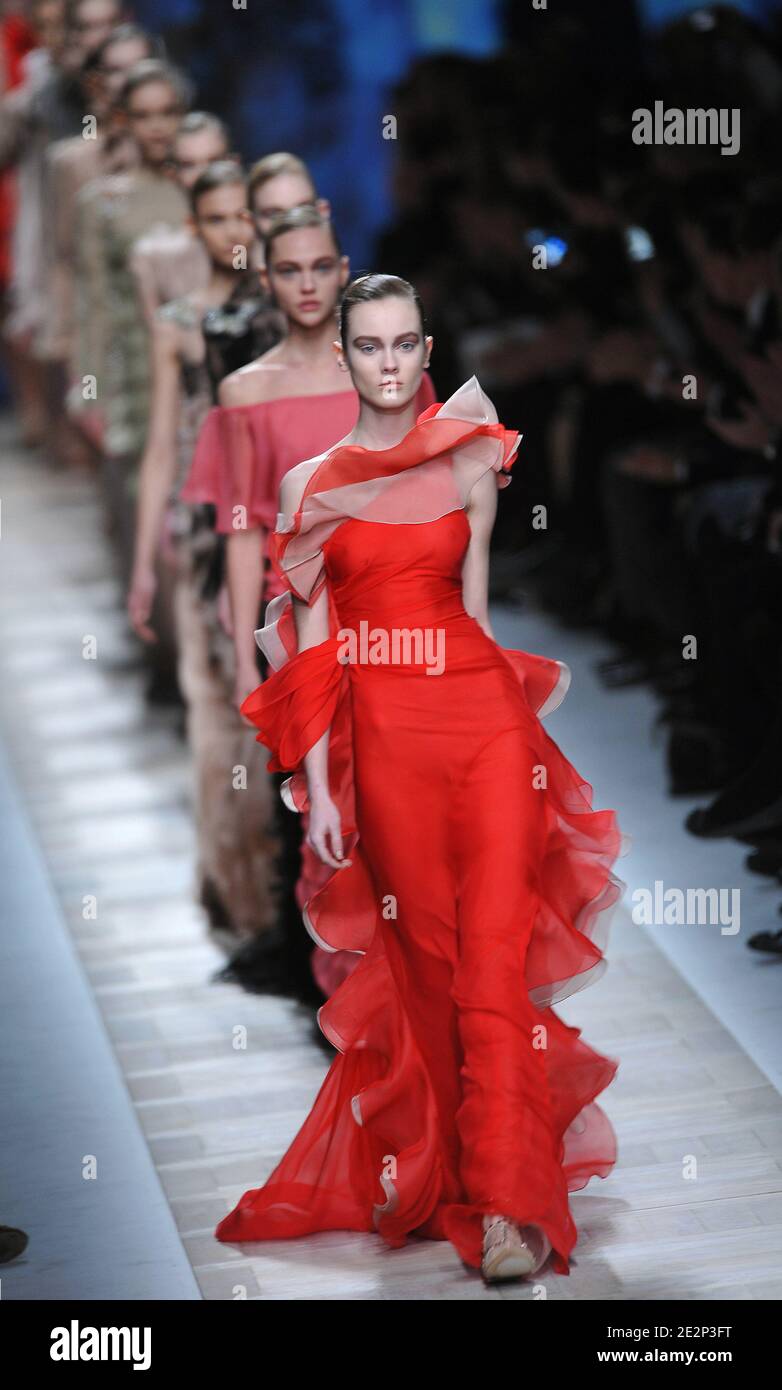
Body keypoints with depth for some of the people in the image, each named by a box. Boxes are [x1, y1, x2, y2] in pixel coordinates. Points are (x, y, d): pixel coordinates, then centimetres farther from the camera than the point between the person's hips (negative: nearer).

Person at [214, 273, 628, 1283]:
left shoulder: (469, 467, 6)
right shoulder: (307, 485, 5)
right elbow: (311, 646, 3)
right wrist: (317, 787, -1)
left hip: (485, 722, 0)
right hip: (383, 740, 1)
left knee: (495, 950, -8)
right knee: (427, 959, 7)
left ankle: (511, 1204, -9)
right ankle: (453, 1182, 19)